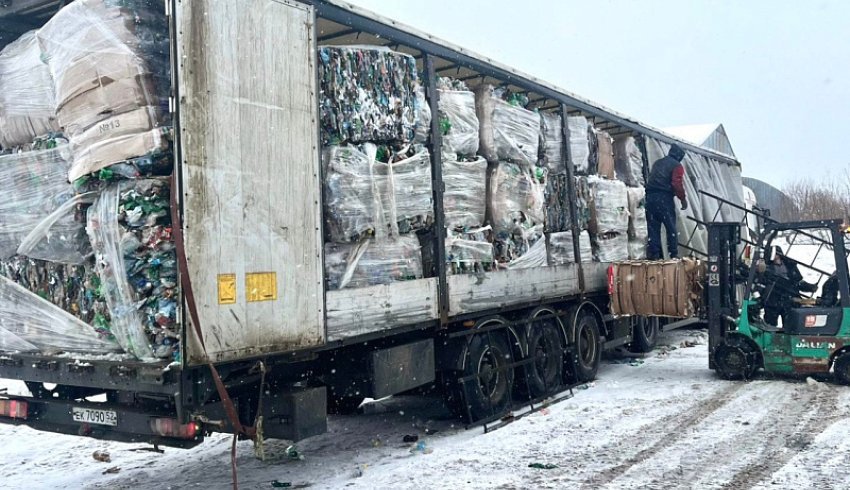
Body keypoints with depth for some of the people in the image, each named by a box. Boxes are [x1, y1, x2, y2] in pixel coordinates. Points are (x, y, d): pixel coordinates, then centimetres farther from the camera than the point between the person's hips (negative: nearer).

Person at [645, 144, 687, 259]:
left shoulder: (657, 163, 22)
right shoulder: (677, 166, 0)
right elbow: (677, 184, -9)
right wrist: (683, 199, -2)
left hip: (650, 196, 6)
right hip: (664, 198, -6)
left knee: (653, 227, 6)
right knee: (671, 227, 2)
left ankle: (653, 253, 4)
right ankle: (673, 253, 3)